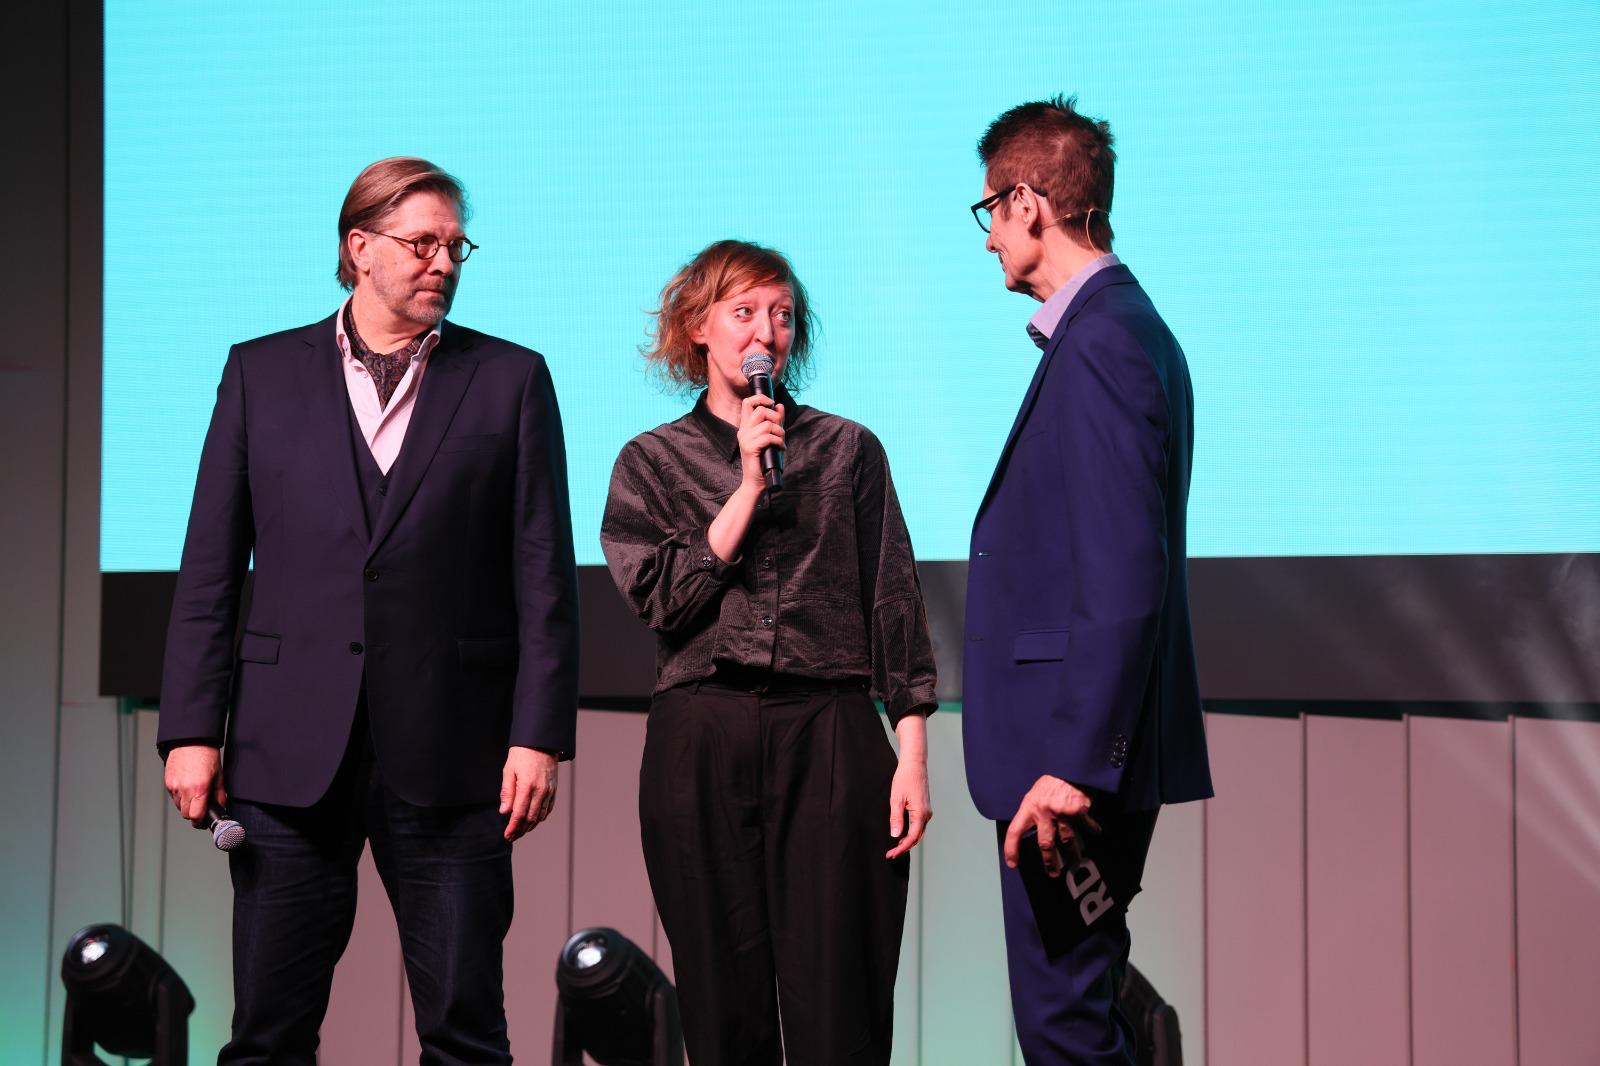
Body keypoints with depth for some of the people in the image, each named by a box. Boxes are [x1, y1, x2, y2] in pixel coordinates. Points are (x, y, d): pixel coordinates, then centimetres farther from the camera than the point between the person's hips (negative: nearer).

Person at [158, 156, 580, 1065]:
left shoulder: (510, 379, 6)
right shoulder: (261, 373, 9)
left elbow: (544, 577, 3)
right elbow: (211, 570, 7)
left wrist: (540, 736, -5)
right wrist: (192, 730, 0)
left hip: (449, 751, -1)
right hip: (291, 750, 1)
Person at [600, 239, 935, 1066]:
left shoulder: (849, 451, 11)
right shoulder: (651, 461, 11)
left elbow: (894, 607, 8)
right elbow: (662, 598, -4)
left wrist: (912, 753, 0)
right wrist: (749, 485, -7)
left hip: (831, 738, 0)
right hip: (702, 742, 0)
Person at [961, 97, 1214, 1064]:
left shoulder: (1099, 342, -16)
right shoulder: (1121, 327, 16)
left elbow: (1123, 576, -23)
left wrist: (1073, 763, -24)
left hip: (1074, 764, -11)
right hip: (1088, 751, 11)